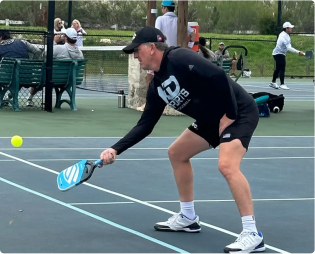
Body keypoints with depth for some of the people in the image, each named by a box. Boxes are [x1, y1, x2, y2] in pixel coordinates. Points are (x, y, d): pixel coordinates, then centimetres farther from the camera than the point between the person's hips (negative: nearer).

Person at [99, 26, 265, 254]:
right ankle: (188, 218, 27)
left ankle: (252, 234, -22)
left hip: (239, 112, -10)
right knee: (177, 153, 17)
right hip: (213, 119, 10)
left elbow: (218, 76, -30)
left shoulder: (179, 58, -21)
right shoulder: (157, 86, 7)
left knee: (227, 165, -28)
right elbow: (145, 125, 9)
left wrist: (229, 115, -23)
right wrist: (116, 149, 1)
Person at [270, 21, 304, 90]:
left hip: (277, 53, 11)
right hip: (279, 54, -11)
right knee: (282, 69, -12)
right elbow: (289, 48, -32)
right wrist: (298, 52, -35)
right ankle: (282, 84, -12)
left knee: (278, 69, 17)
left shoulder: (284, 34, 7)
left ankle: (273, 82, 27)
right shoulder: (285, 37, -25)